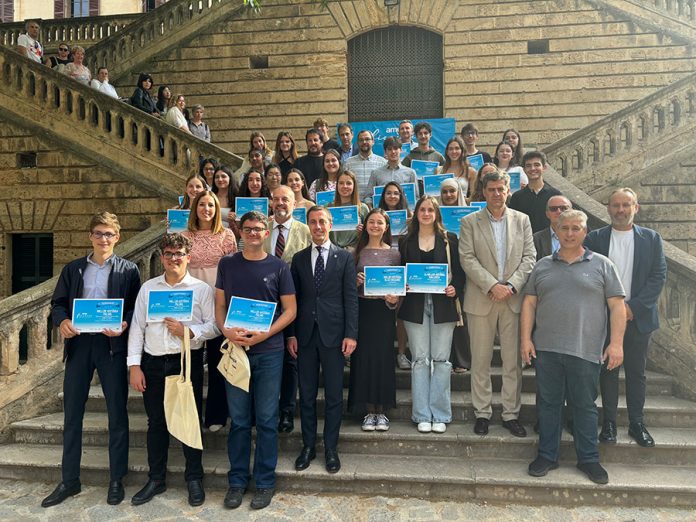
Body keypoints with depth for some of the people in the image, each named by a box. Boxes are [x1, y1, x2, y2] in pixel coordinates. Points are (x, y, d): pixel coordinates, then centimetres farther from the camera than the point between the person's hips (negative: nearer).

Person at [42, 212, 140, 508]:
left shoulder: (128, 270, 3)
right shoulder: (72, 269, 12)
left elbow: (137, 307, -1)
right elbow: (57, 302, 10)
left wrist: (124, 325, -19)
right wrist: (62, 321, -11)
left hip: (112, 345, -3)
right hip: (78, 343, 3)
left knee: (117, 413, 5)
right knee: (72, 414, 9)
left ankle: (116, 480, 19)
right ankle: (69, 480, 24)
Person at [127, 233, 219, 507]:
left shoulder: (202, 289, 0)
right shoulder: (148, 288, 8)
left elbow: (214, 327, -2)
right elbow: (137, 328, 6)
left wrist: (188, 331, -19)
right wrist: (134, 366, 0)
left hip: (188, 361, -2)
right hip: (153, 362, 3)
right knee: (156, 422, 14)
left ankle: (194, 478, 24)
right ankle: (156, 479, 30)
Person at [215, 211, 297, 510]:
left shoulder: (278, 267, 0)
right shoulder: (227, 264, 6)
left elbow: (290, 310, -1)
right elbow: (219, 305, 8)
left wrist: (263, 335, -14)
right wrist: (227, 331, -12)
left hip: (269, 351, -1)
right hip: (235, 350, 2)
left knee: (266, 420, 7)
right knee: (239, 420, 10)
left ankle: (265, 482, 22)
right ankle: (237, 481, 25)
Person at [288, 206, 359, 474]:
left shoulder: (344, 257, 3)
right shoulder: (299, 258, 9)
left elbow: (350, 298, -1)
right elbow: (293, 298, 7)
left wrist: (350, 334, -8)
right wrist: (291, 334, 1)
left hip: (334, 333, -2)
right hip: (305, 334, 2)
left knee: (334, 394, 6)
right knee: (306, 394, 10)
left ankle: (331, 449, 21)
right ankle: (308, 446, 25)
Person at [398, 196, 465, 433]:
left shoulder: (449, 239, 8)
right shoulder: (406, 241, 11)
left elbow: (459, 271, 6)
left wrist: (455, 288, -11)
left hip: (442, 304, -1)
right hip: (415, 305, 1)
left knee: (441, 359, 2)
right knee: (419, 359, 3)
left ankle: (440, 414, 13)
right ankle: (422, 415, 12)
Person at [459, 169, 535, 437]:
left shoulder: (522, 220, 9)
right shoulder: (469, 222, 2)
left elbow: (529, 257, 3)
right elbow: (467, 259, -6)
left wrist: (511, 286, -10)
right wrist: (492, 286, -15)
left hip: (513, 299, 2)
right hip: (481, 300, -1)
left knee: (513, 360, 7)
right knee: (480, 361, 6)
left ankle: (511, 414, 19)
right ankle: (482, 413, 18)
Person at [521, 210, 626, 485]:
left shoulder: (602, 265, 4)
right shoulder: (542, 266, 10)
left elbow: (617, 306, 1)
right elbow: (529, 303, 8)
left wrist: (616, 343, -7)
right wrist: (526, 338, 1)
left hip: (585, 349, -2)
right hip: (546, 349, 2)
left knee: (584, 405, 9)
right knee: (548, 403, 9)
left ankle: (588, 459, 24)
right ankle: (547, 455, 22)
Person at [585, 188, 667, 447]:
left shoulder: (651, 238, 4)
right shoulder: (594, 238, 0)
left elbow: (659, 276, -2)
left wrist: (633, 306, -12)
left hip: (638, 317, 1)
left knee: (636, 372, 10)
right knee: (608, 371, 8)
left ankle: (637, 423, 24)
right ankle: (609, 422, 19)